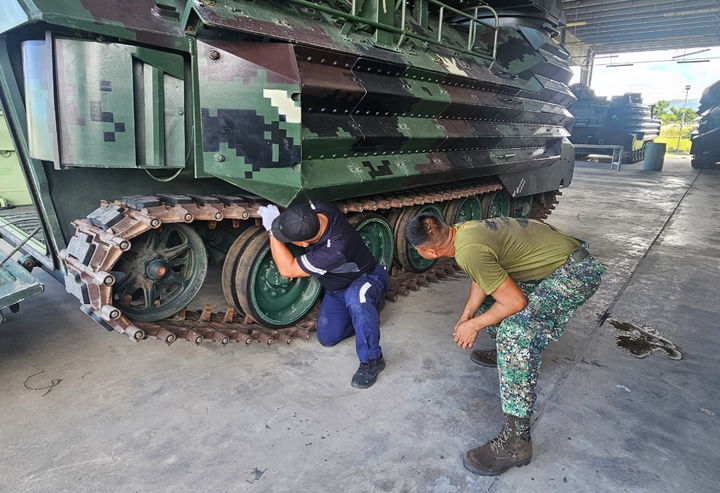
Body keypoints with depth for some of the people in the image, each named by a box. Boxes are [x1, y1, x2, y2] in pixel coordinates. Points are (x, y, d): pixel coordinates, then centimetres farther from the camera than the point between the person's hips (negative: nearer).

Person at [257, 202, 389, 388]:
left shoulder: (334, 250, -44)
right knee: (327, 338, 3)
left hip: (366, 278, -8)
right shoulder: (319, 209, -24)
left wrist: (272, 231, -30)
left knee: (355, 297, -43)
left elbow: (288, 270, -31)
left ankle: (372, 359, -24)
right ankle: (369, 306, 24)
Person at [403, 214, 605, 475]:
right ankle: (505, 353, 41)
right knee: (490, 286, 19)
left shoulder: (469, 252, -29)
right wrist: (466, 316, 4)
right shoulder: (461, 228, 0)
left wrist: (474, 325, -9)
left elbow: (516, 302, -21)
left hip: (576, 272, -10)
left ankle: (516, 440, -16)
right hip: (559, 251, 10)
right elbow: (480, 278, 13)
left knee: (516, 333, -25)